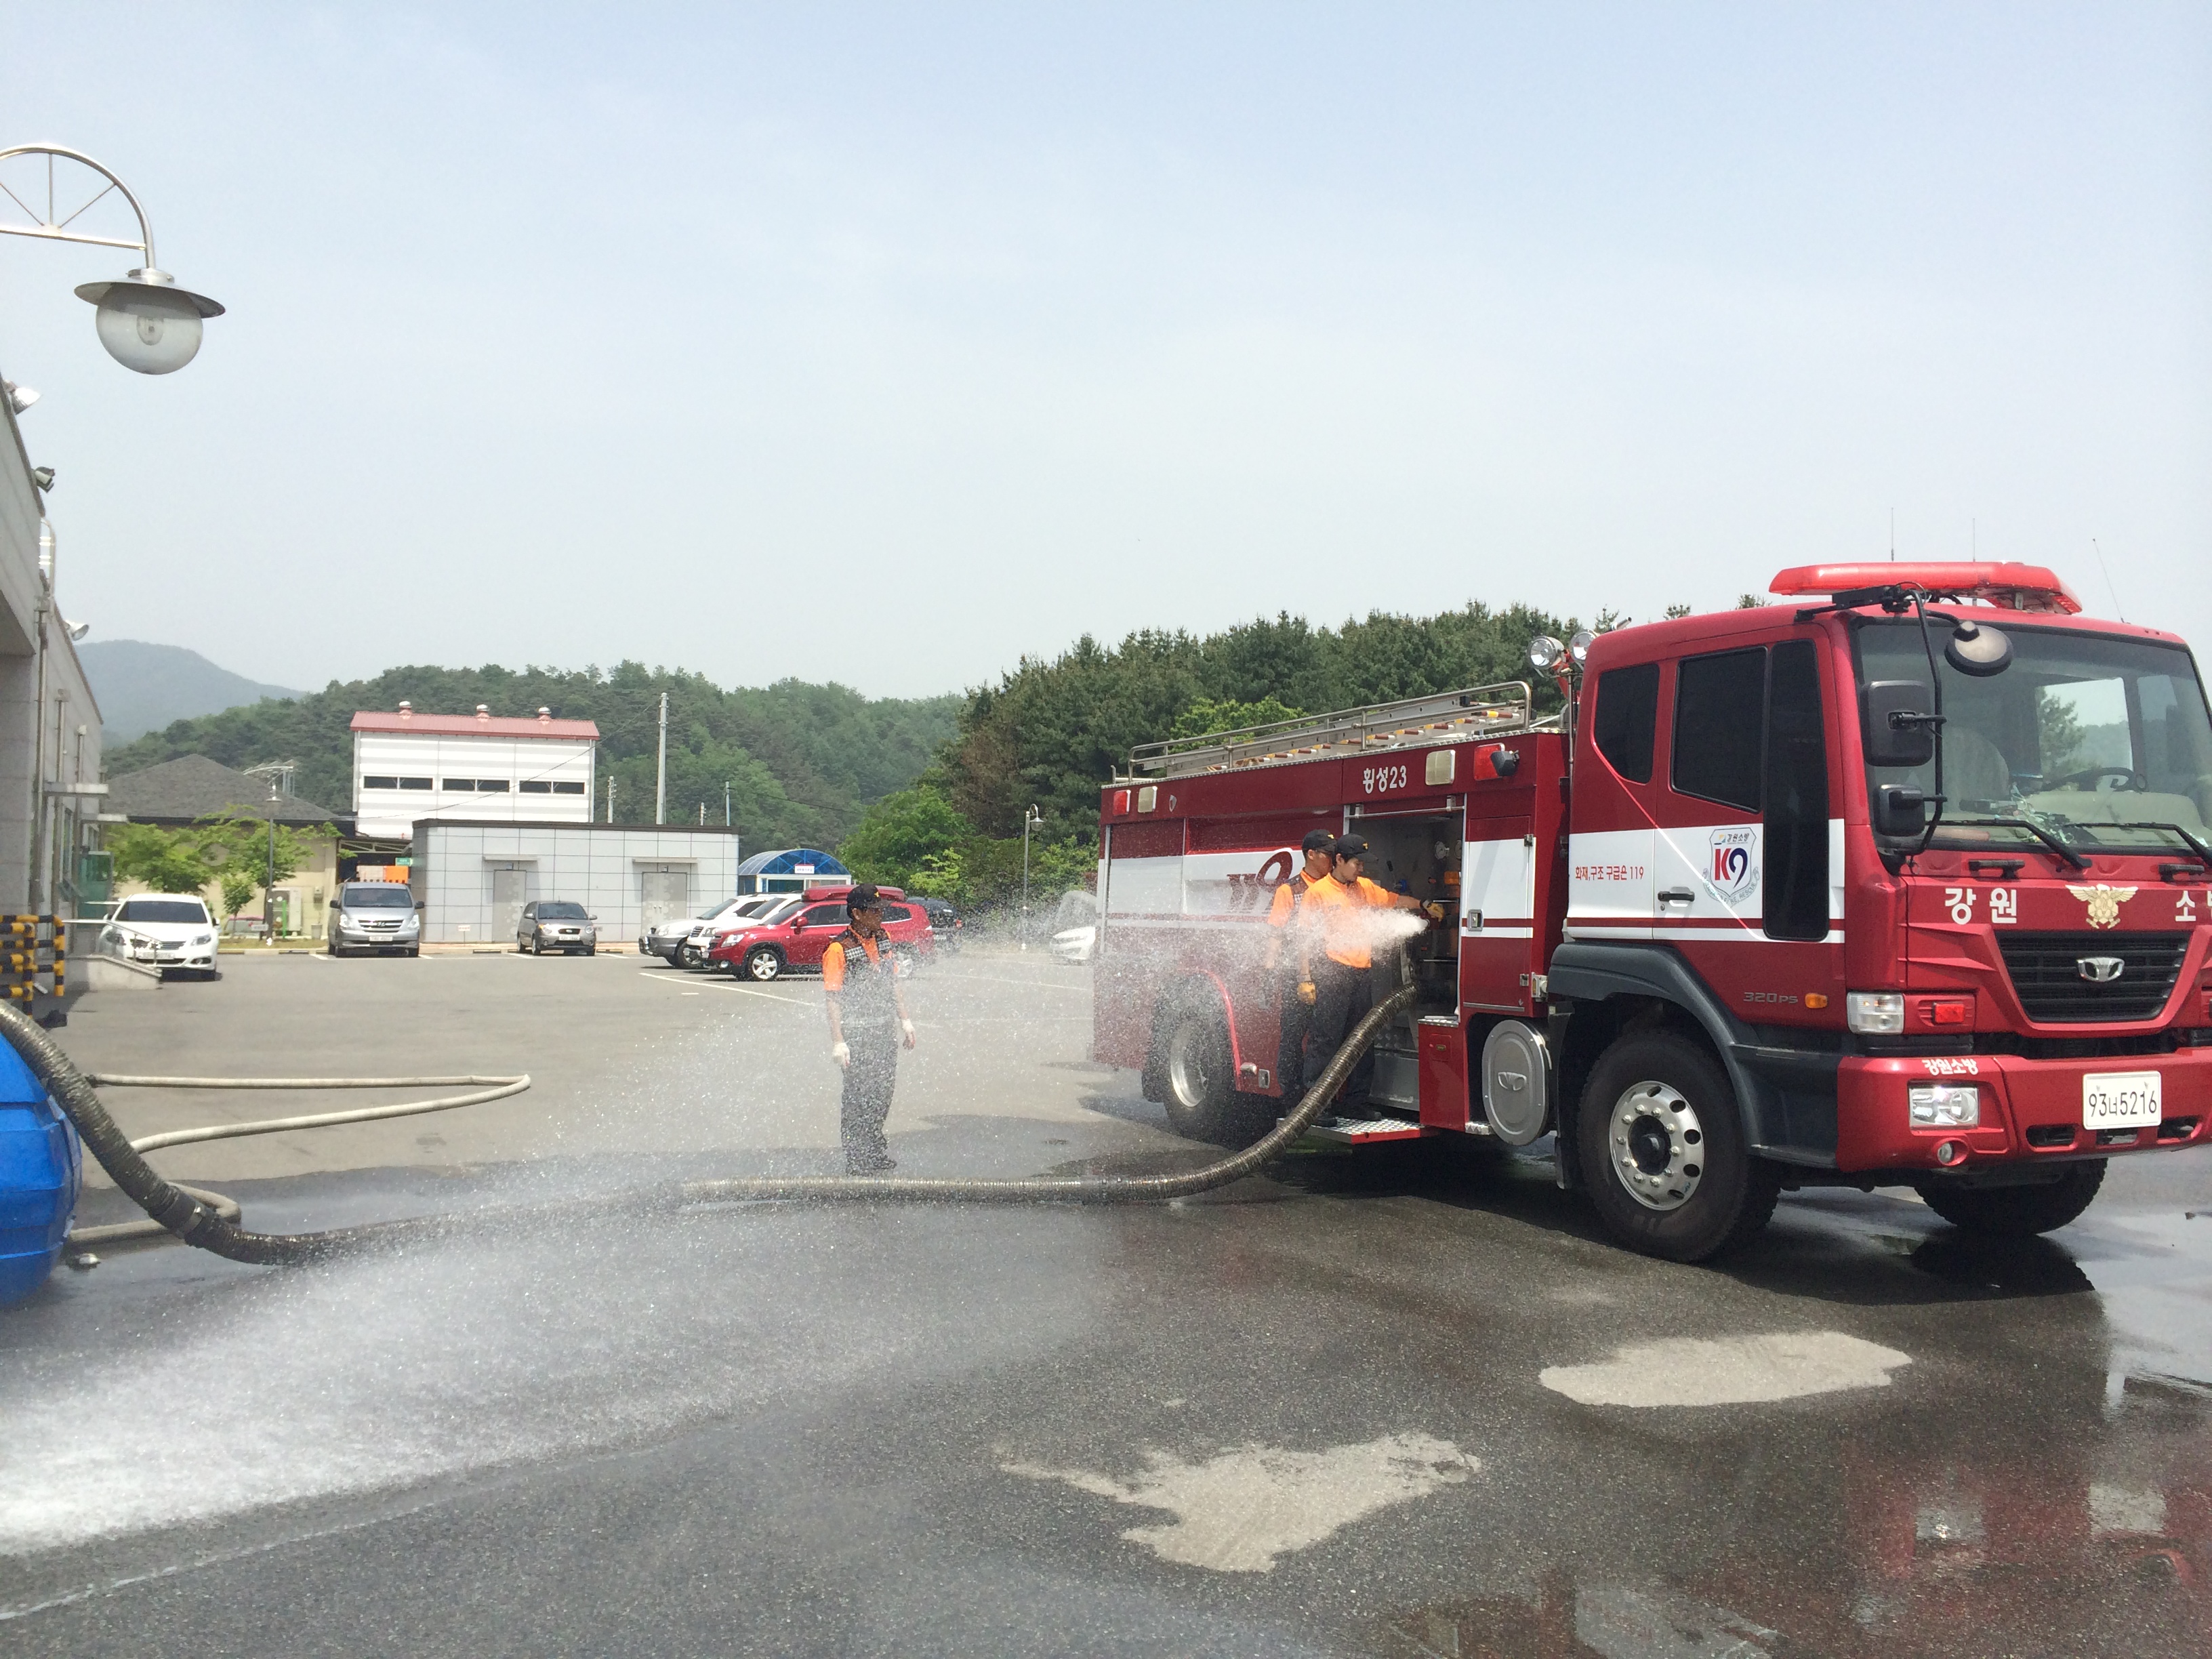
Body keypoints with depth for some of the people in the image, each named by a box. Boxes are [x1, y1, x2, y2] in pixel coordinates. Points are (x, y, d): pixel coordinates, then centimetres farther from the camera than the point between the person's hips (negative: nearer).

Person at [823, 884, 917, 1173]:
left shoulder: (883, 939, 10)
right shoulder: (839, 949, -13)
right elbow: (833, 998, -15)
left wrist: (905, 1021, 16)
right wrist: (838, 1042, -19)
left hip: (886, 1030, 7)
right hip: (857, 1034, -7)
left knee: (882, 1094, 14)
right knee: (858, 1098, -2)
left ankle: (876, 1154, 28)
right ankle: (856, 1163, 7)